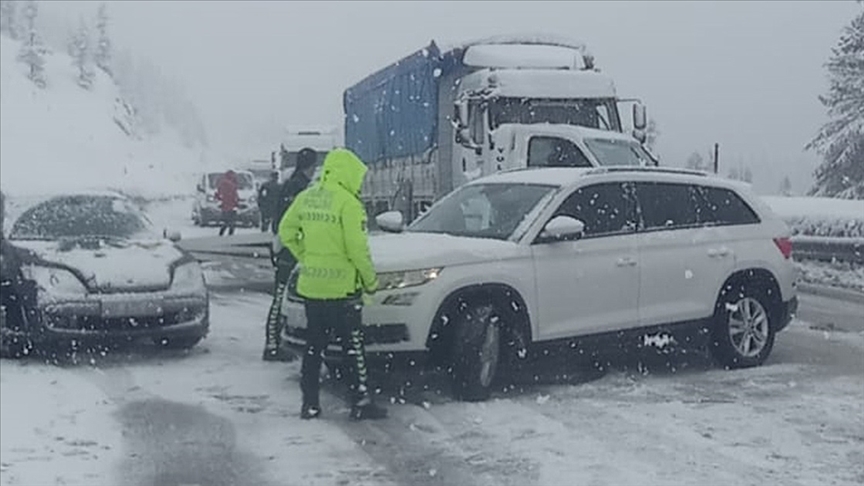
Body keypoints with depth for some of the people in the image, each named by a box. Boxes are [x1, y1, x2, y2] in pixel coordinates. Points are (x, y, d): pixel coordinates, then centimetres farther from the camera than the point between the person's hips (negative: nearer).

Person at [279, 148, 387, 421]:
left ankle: (309, 404, 16)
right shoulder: (347, 203, -13)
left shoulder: (306, 198, 7)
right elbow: (357, 247, -15)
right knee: (353, 347, 3)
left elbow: (286, 232, 12)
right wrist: (371, 280, -3)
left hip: (310, 286, 6)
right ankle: (360, 403, 7)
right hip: (342, 288, -6)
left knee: (313, 346, 13)